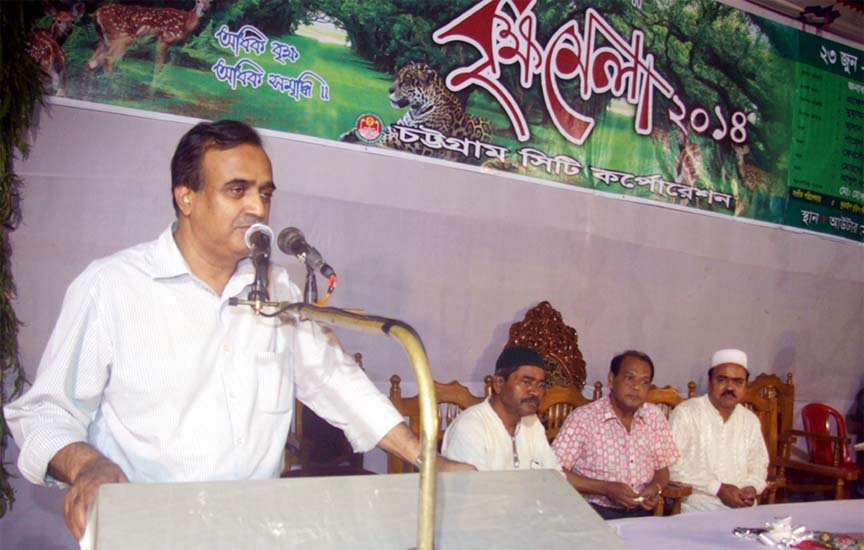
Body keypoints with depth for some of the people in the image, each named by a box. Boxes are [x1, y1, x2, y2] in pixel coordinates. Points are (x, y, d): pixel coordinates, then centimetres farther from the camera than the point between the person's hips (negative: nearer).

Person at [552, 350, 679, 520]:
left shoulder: (655, 416, 11)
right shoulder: (583, 418, -6)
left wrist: (656, 488, -2)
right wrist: (606, 489, -17)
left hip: (641, 512, 5)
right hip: (594, 512, -5)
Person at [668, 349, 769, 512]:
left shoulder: (751, 420, 18)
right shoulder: (685, 413, -3)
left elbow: (758, 465, 25)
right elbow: (675, 465, -12)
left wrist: (751, 488, 2)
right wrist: (719, 488, -15)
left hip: (742, 508, 6)